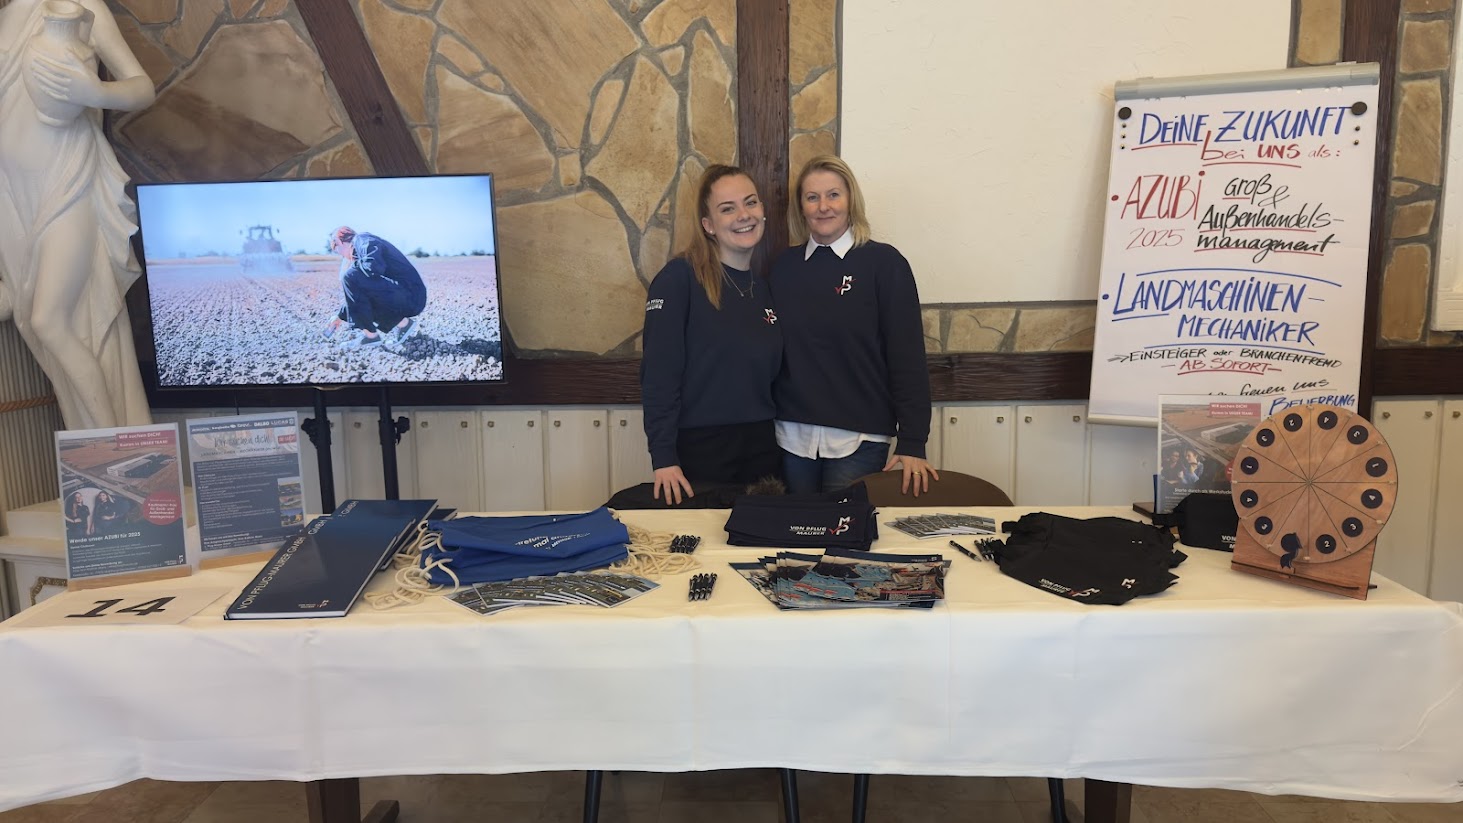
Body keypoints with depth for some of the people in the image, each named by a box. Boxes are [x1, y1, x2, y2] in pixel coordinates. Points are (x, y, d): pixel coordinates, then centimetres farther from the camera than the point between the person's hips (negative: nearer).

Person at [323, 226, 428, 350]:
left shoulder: (364, 240, -6)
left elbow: (373, 267, -28)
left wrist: (352, 267, -5)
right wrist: (340, 317, 34)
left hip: (410, 297, -10)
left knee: (351, 277, -19)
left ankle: (371, 336, -9)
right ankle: (402, 322, 14)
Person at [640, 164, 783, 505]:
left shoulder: (767, 286, 9)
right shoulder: (679, 278, -10)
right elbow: (659, 373, -14)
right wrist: (663, 457, -18)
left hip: (763, 448, 6)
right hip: (699, 448, -5)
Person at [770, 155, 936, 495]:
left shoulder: (883, 262, -5)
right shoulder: (785, 266, 6)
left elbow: (908, 355, -8)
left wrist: (912, 443, -12)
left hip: (858, 440, -3)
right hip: (793, 437, 3)